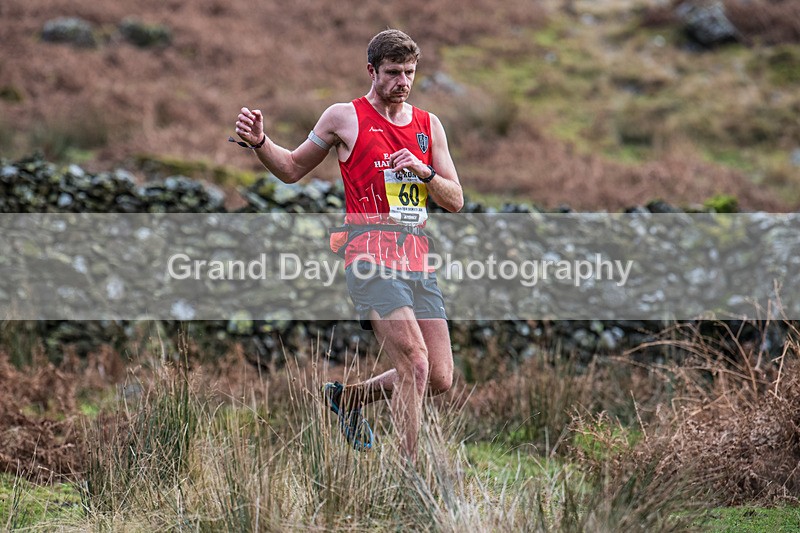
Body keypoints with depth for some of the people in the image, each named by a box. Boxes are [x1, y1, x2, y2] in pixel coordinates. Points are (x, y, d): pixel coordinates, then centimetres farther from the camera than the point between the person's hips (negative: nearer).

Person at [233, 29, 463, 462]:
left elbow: (455, 201, 14)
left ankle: (348, 396, 27)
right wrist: (259, 142, -4)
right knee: (415, 364, -20)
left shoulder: (429, 125, 15)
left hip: (418, 262, 5)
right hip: (371, 258, -5)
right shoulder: (345, 117, 4)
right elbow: (292, 169, 15)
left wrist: (424, 172, -4)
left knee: (440, 379, 2)